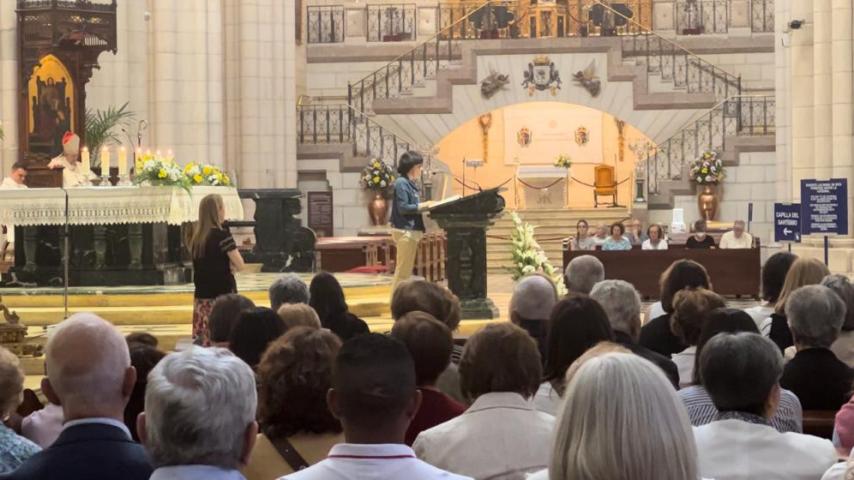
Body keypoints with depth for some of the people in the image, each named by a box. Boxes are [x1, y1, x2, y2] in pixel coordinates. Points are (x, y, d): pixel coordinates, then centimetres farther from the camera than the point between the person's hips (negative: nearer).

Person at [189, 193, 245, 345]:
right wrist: (229, 265, 7)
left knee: (201, 340, 5)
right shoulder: (222, 235, -12)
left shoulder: (196, 236, 8)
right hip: (222, 294, -7)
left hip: (202, 294, 7)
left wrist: (225, 266, 7)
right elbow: (239, 265, -12)